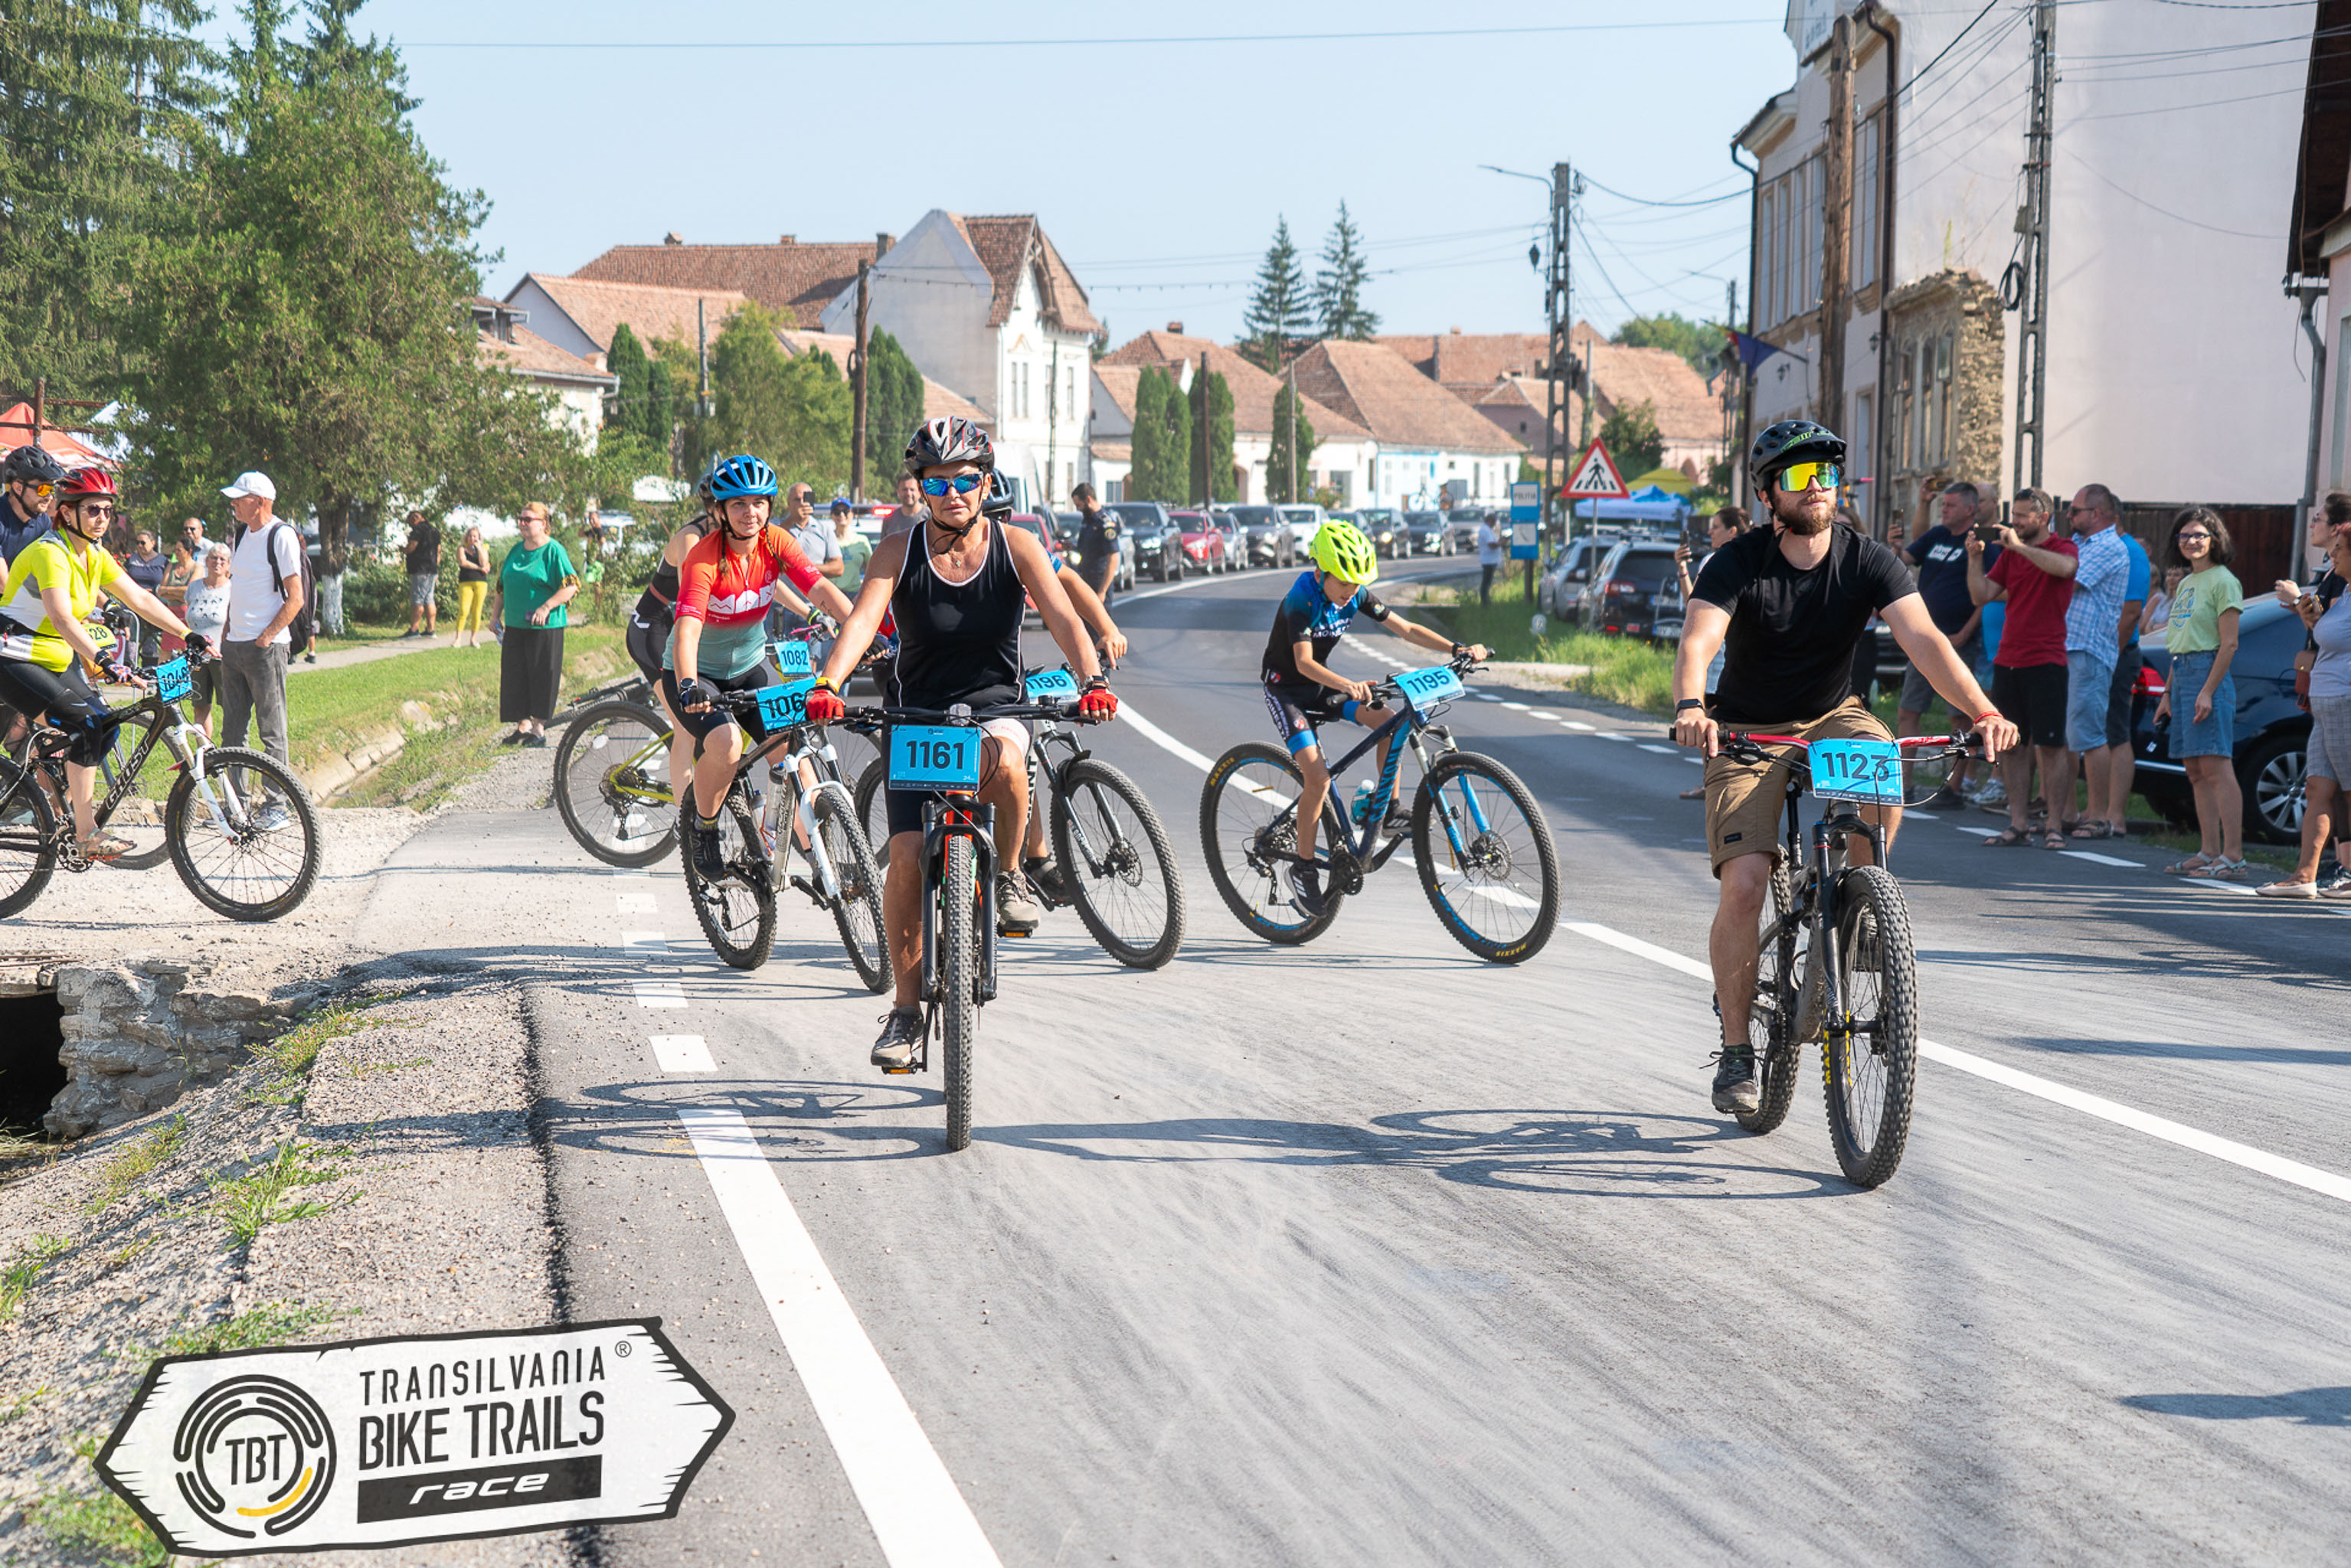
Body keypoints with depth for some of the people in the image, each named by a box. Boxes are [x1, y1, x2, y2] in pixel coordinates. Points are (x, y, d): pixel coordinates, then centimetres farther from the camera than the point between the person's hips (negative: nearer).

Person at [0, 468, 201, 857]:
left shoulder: (95, 556, 6)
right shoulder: (49, 552, -21)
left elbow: (141, 600, 8)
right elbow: (62, 618, -35)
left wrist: (189, 636, 0)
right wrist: (102, 661, -46)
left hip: (56, 661, 9)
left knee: (105, 724, 0)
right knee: (87, 725, -20)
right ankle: (86, 834, -18)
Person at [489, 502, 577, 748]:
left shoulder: (553, 550, -7)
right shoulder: (516, 550, 14)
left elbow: (571, 586, -14)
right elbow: (502, 587, 22)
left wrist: (546, 607, -22)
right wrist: (496, 616, 16)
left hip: (545, 627, -7)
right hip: (515, 626, 7)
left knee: (541, 678, -2)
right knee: (515, 677, 5)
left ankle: (539, 729, 6)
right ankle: (523, 726, 14)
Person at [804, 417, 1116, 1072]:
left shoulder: (1015, 546, -6)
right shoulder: (897, 553, -7)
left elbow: (1062, 617, -17)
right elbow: (862, 620, -21)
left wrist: (1092, 680, -36)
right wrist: (827, 685, -40)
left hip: (994, 708, -1)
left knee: (1004, 760, -38)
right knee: (907, 858, -13)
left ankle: (1010, 874, -9)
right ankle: (906, 1008, 2)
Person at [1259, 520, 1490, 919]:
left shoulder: (1358, 594, -9)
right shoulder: (1301, 600, -27)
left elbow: (1407, 630, -6)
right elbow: (1305, 662, -38)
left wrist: (1458, 649, -19)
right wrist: (1347, 686, -55)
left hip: (1323, 686, 6)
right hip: (1286, 688, -6)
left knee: (1388, 721, -17)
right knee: (1317, 777, -21)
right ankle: (1303, 868, -7)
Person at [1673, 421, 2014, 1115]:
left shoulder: (1870, 562, -12)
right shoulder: (1737, 564, -17)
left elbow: (1924, 639, -24)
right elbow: (1697, 643, -32)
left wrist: (1982, 711, -41)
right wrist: (1690, 707, -55)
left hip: (1832, 717, 2)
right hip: (1748, 731, -2)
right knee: (1744, 883, -17)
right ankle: (1735, 1049, -2)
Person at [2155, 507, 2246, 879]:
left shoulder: (2223, 581, -7)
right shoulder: (2186, 584, 20)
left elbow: (2229, 643, -13)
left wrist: (2208, 691, -19)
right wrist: (2168, 694, 20)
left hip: (2209, 674, -9)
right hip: (2182, 675, 9)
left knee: (2216, 767, -13)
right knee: (2195, 771, 6)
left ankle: (2233, 857, -15)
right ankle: (2209, 852, 8)